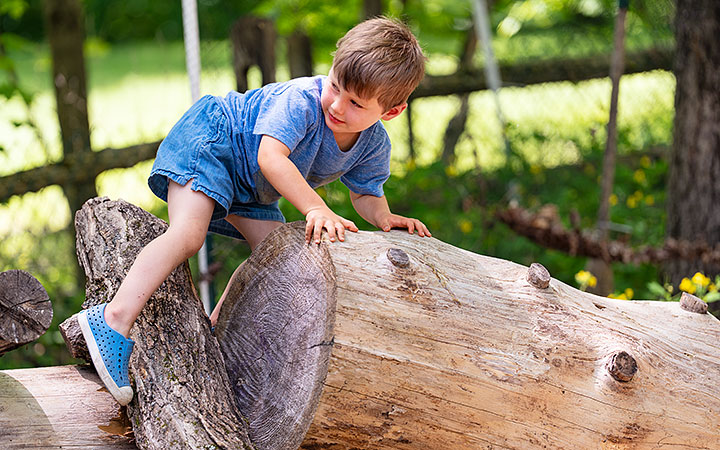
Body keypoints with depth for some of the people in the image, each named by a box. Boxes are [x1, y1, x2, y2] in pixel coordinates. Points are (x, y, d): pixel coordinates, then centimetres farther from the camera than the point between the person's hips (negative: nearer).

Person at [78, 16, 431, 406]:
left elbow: (366, 194, 4)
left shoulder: (374, 145, -11)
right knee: (188, 235, -27)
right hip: (210, 137, -8)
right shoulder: (301, 99, -33)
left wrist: (384, 218, -18)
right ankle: (116, 319, -34)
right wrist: (315, 209, -53)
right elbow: (270, 157, -44)